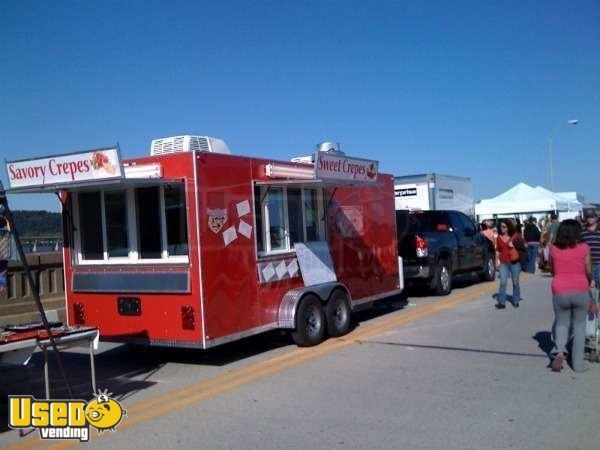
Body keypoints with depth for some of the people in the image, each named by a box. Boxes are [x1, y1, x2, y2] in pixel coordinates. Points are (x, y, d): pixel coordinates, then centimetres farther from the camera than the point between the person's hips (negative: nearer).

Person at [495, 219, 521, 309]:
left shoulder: (514, 237, 1)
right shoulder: (499, 238, 6)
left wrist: (513, 246, -10)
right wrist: (498, 258, 1)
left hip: (514, 262, -1)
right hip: (504, 263, 1)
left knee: (515, 282, 7)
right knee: (503, 282, -9)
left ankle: (515, 301, 21)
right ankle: (502, 302, -8)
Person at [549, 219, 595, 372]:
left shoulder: (553, 249, 0)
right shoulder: (584, 248, -4)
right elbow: (589, 272, 4)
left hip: (560, 292, 1)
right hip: (580, 291, -1)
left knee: (561, 323, 18)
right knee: (579, 325, 12)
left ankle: (559, 351, -6)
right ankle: (578, 363, 14)